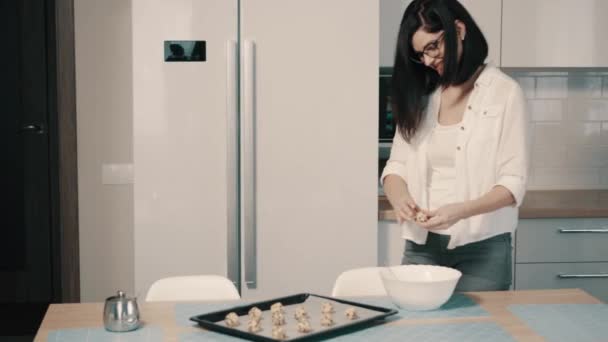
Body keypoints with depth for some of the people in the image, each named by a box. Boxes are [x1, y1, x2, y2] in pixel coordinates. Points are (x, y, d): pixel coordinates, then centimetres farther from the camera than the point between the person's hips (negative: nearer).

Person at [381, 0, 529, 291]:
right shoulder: (420, 94, 9)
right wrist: (399, 197, -15)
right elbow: (396, 165, 7)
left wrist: (461, 210, -25)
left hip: (481, 246, -3)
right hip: (421, 245, 4)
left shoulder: (504, 92, -5)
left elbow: (513, 183, -9)